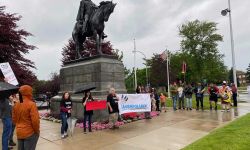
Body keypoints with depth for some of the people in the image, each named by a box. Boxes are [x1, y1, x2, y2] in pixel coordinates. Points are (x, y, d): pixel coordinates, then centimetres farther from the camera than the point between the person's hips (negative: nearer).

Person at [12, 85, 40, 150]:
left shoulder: (16, 105, 1)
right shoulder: (31, 104, -19)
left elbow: (14, 119, 11)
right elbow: (35, 120, -21)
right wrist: (37, 131, -6)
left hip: (19, 133, 6)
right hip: (30, 133, -6)